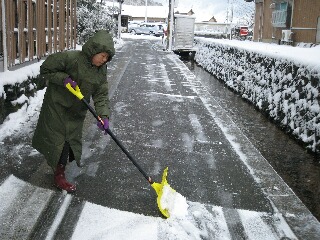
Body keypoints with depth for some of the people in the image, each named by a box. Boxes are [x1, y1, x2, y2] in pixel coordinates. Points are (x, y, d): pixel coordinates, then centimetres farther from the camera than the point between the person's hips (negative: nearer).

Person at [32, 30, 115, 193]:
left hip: (77, 112, 6)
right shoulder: (70, 58, -23)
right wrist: (63, 78, -28)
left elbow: (101, 95, -6)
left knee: (72, 141, 14)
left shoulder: (101, 70, -4)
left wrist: (103, 115, -20)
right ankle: (59, 176, 19)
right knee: (59, 141, 0)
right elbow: (45, 70, -14)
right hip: (56, 107, -6)